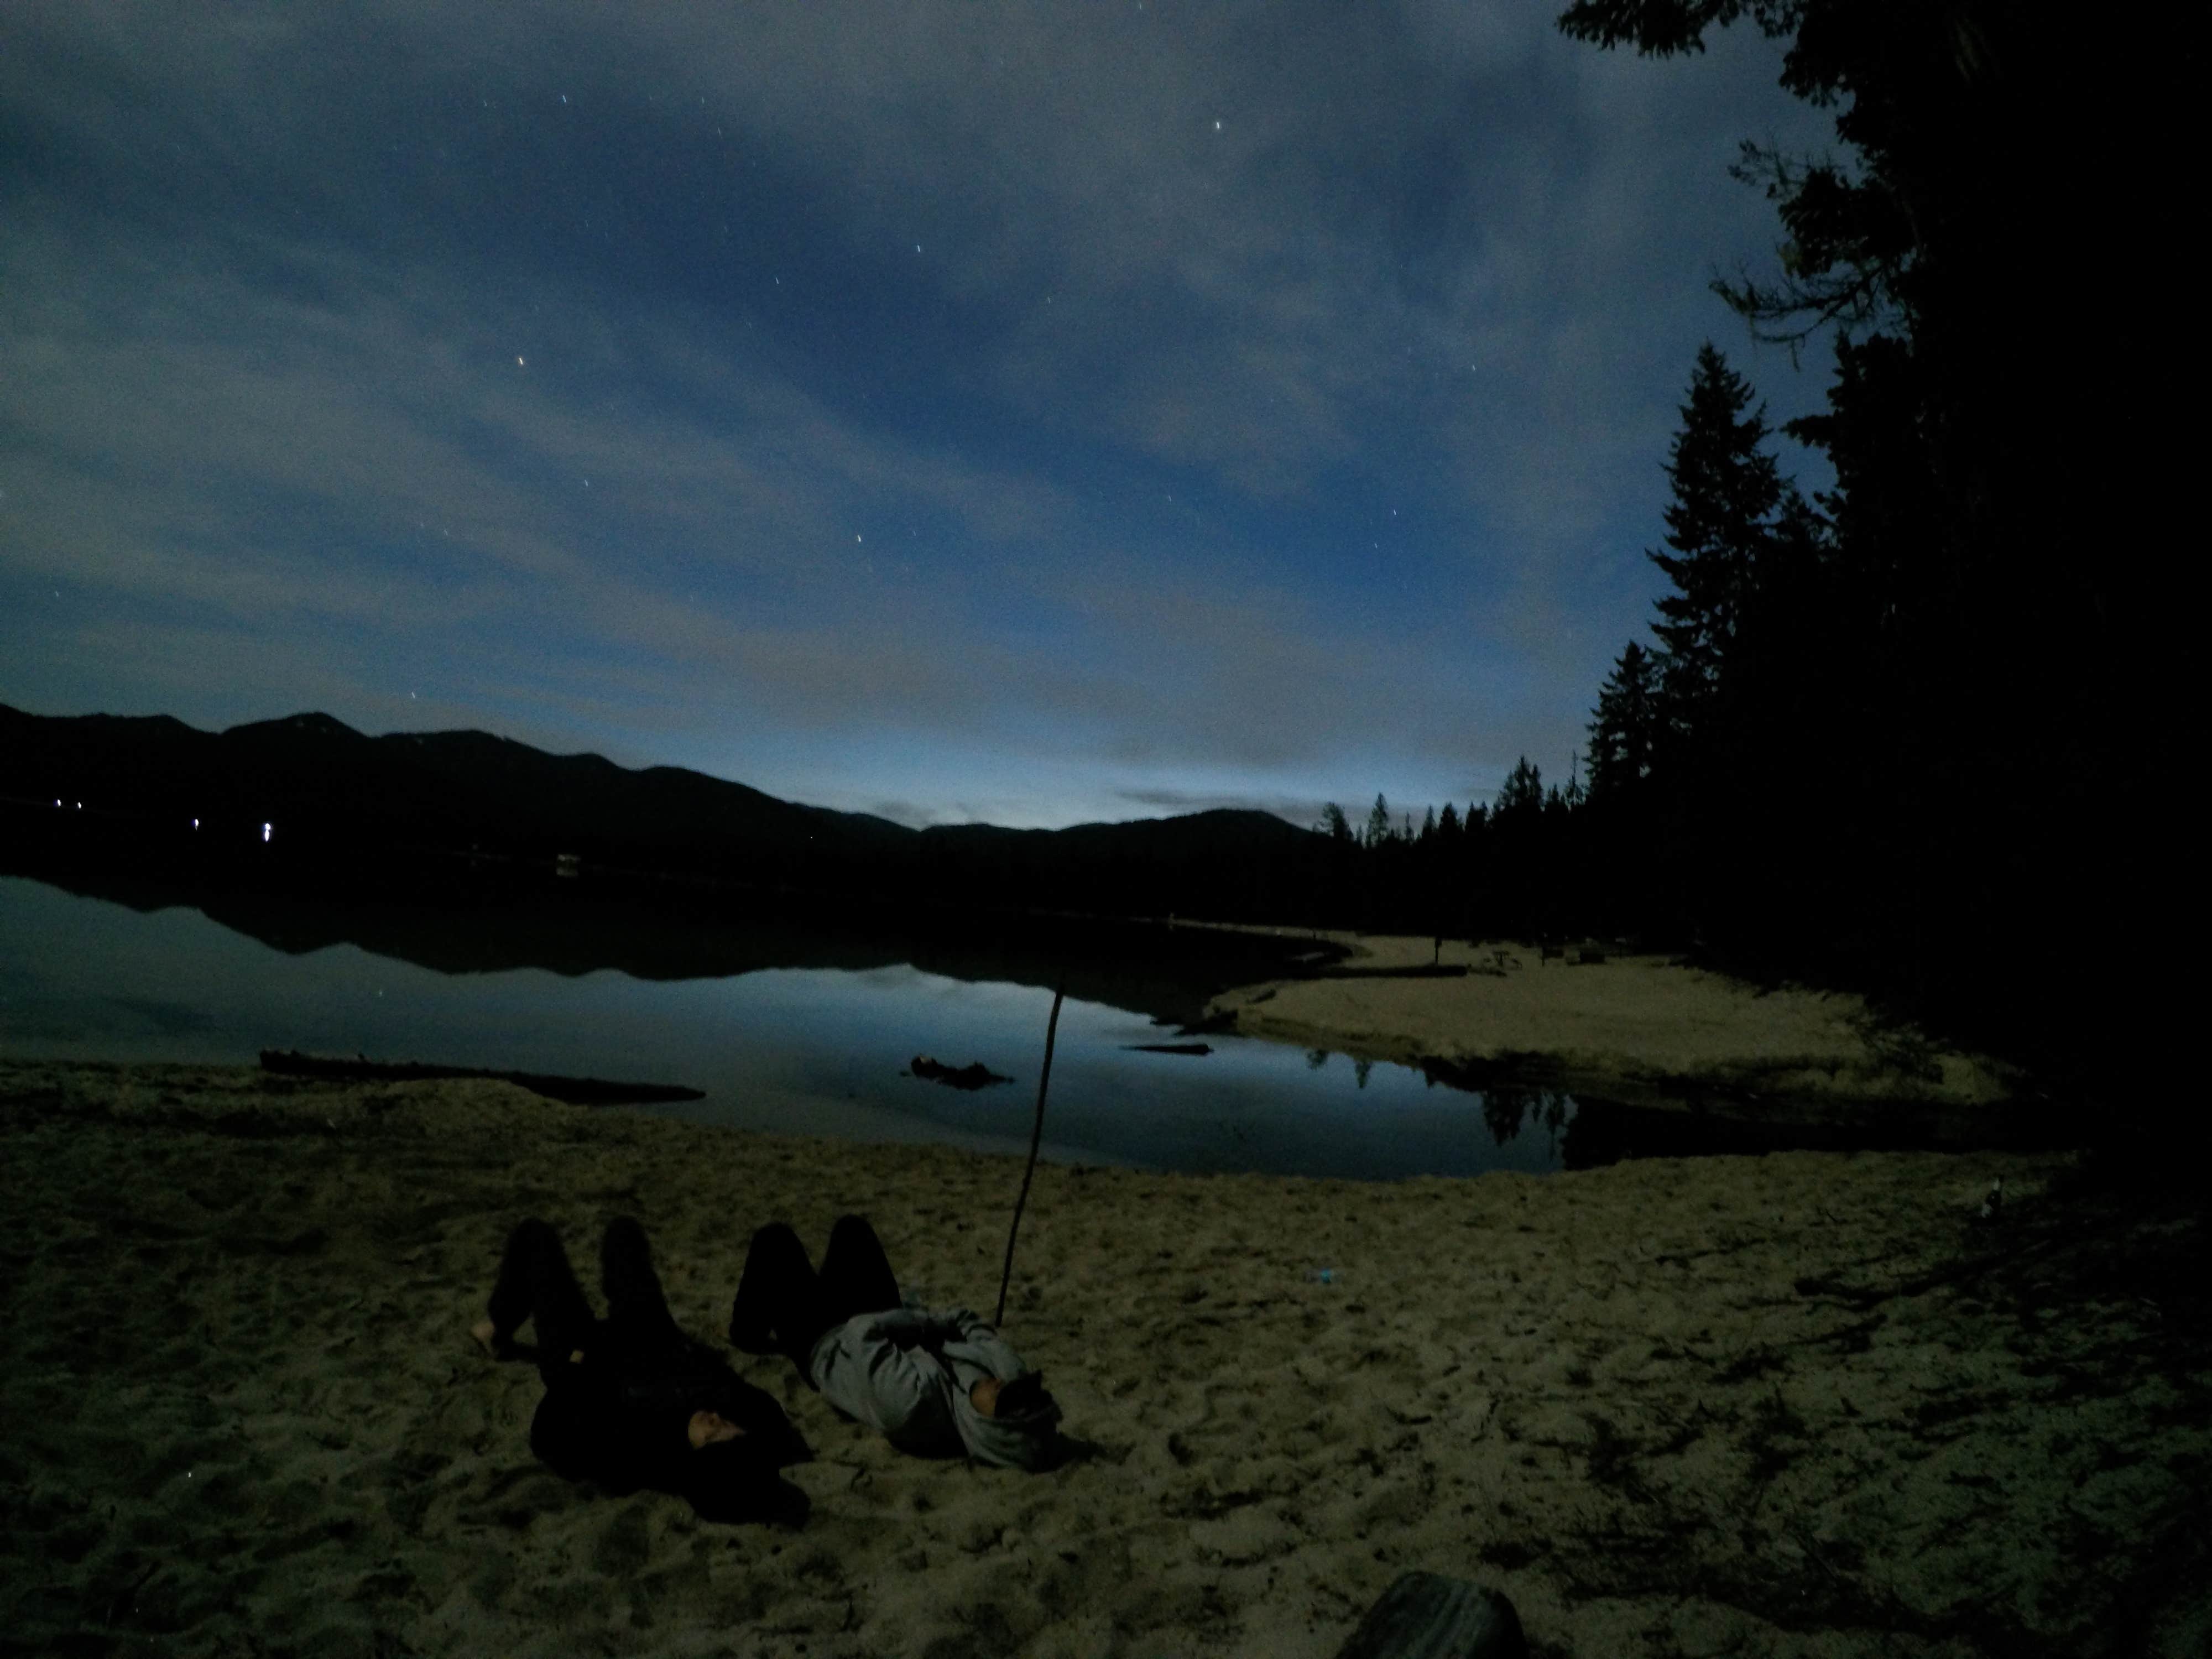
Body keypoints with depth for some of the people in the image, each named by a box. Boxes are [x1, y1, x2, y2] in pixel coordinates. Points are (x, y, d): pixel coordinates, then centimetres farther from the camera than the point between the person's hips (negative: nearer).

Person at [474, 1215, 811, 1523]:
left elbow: (547, 1439, -28)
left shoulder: (633, 1455, -44)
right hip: (652, 1340, 4)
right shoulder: (740, 1404, -36)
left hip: (586, 1360, -4)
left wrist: (575, 1371, -18)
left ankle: (498, 1333, 39)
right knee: (622, 1228, 24)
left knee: (534, 1233, 8)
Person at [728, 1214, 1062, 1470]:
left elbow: (862, 1331, -37)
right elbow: (965, 1320, -16)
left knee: (774, 1238, 5)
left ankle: (747, 1335, 38)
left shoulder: (912, 1402, -49)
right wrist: (935, 1322, -29)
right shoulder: (1007, 1377, -32)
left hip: (825, 1347, -5)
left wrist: (921, 1321, -28)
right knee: (851, 1227, 21)